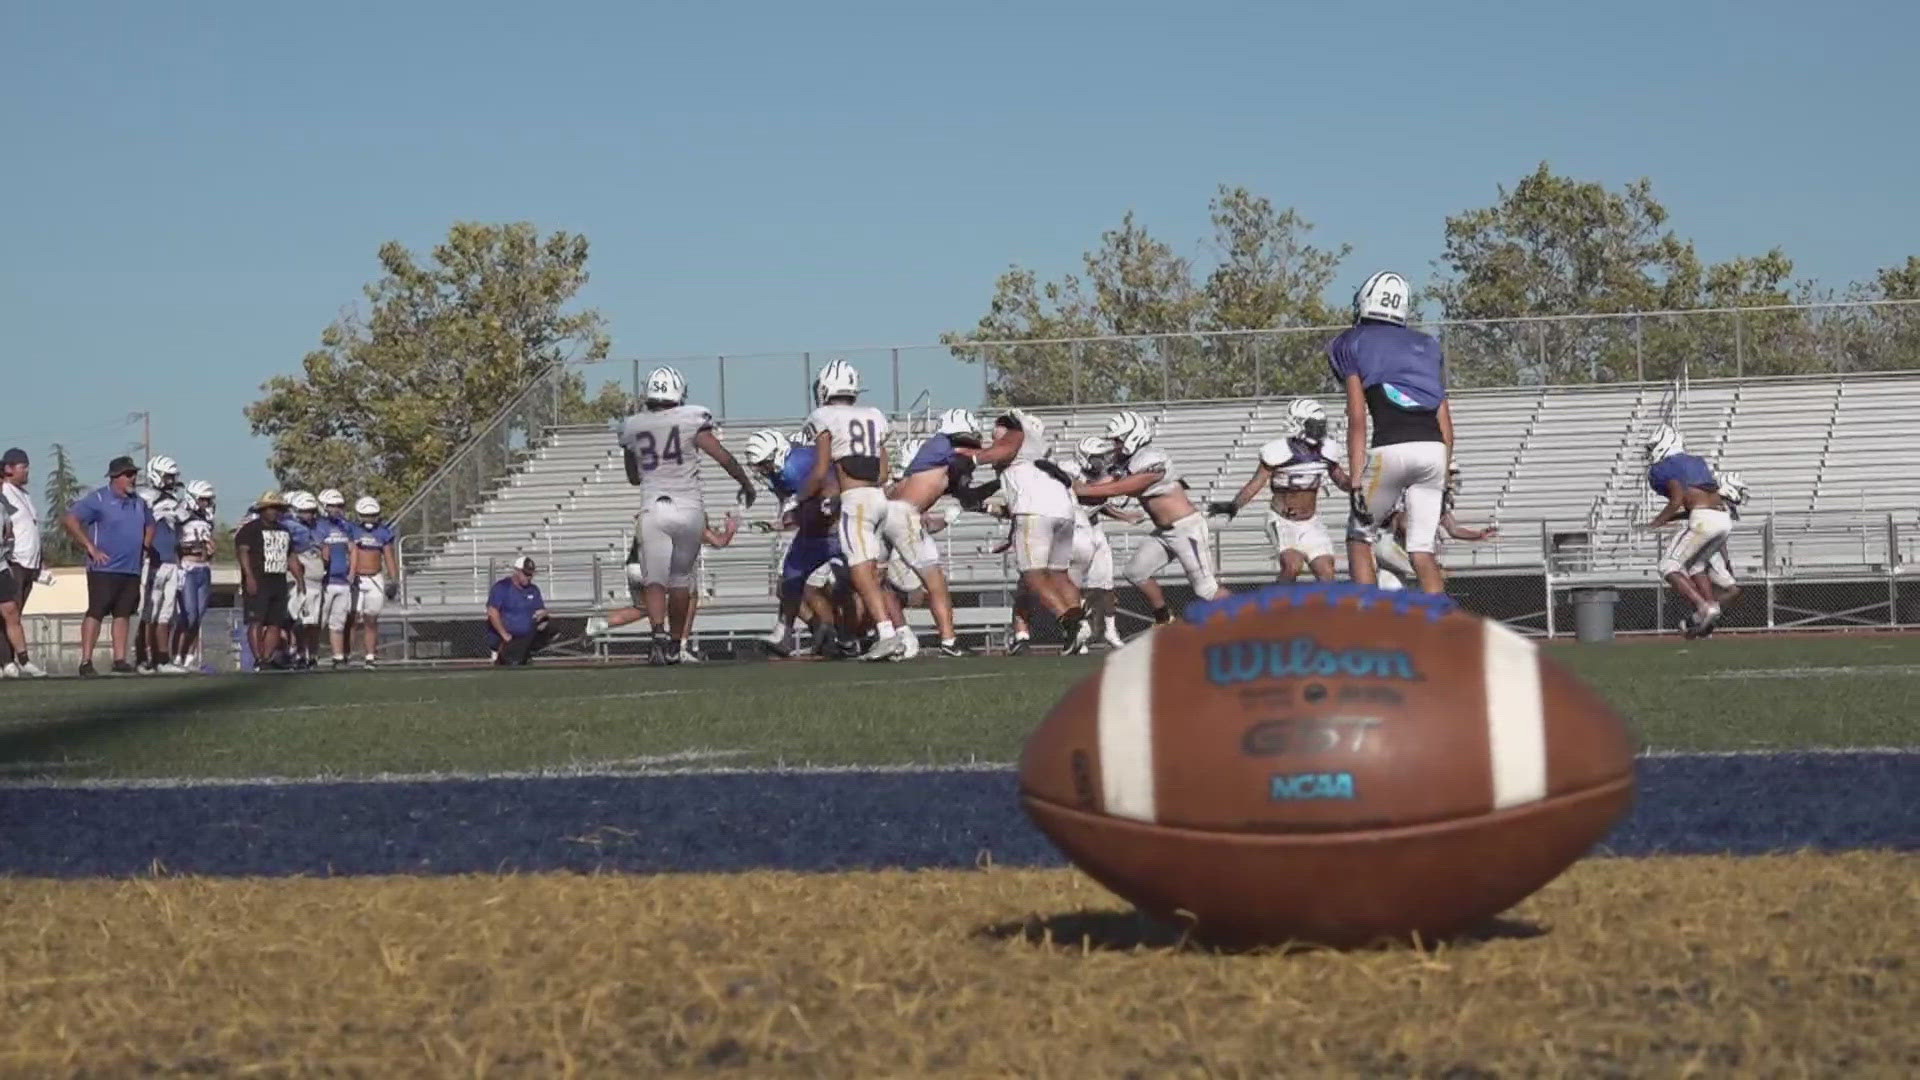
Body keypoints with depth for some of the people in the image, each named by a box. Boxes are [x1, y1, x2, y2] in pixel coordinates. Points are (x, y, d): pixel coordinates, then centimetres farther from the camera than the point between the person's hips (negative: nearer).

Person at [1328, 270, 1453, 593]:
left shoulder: (1353, 344, 12)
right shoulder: (1427, 346, 24)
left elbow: (1357, 419, 2)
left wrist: (1357, 481, 0)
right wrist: (1444, 478, 24)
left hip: (1391, 448, -4)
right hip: (1434, 448, 4)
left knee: (1360, 537, 14)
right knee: (1422, 549, 10)